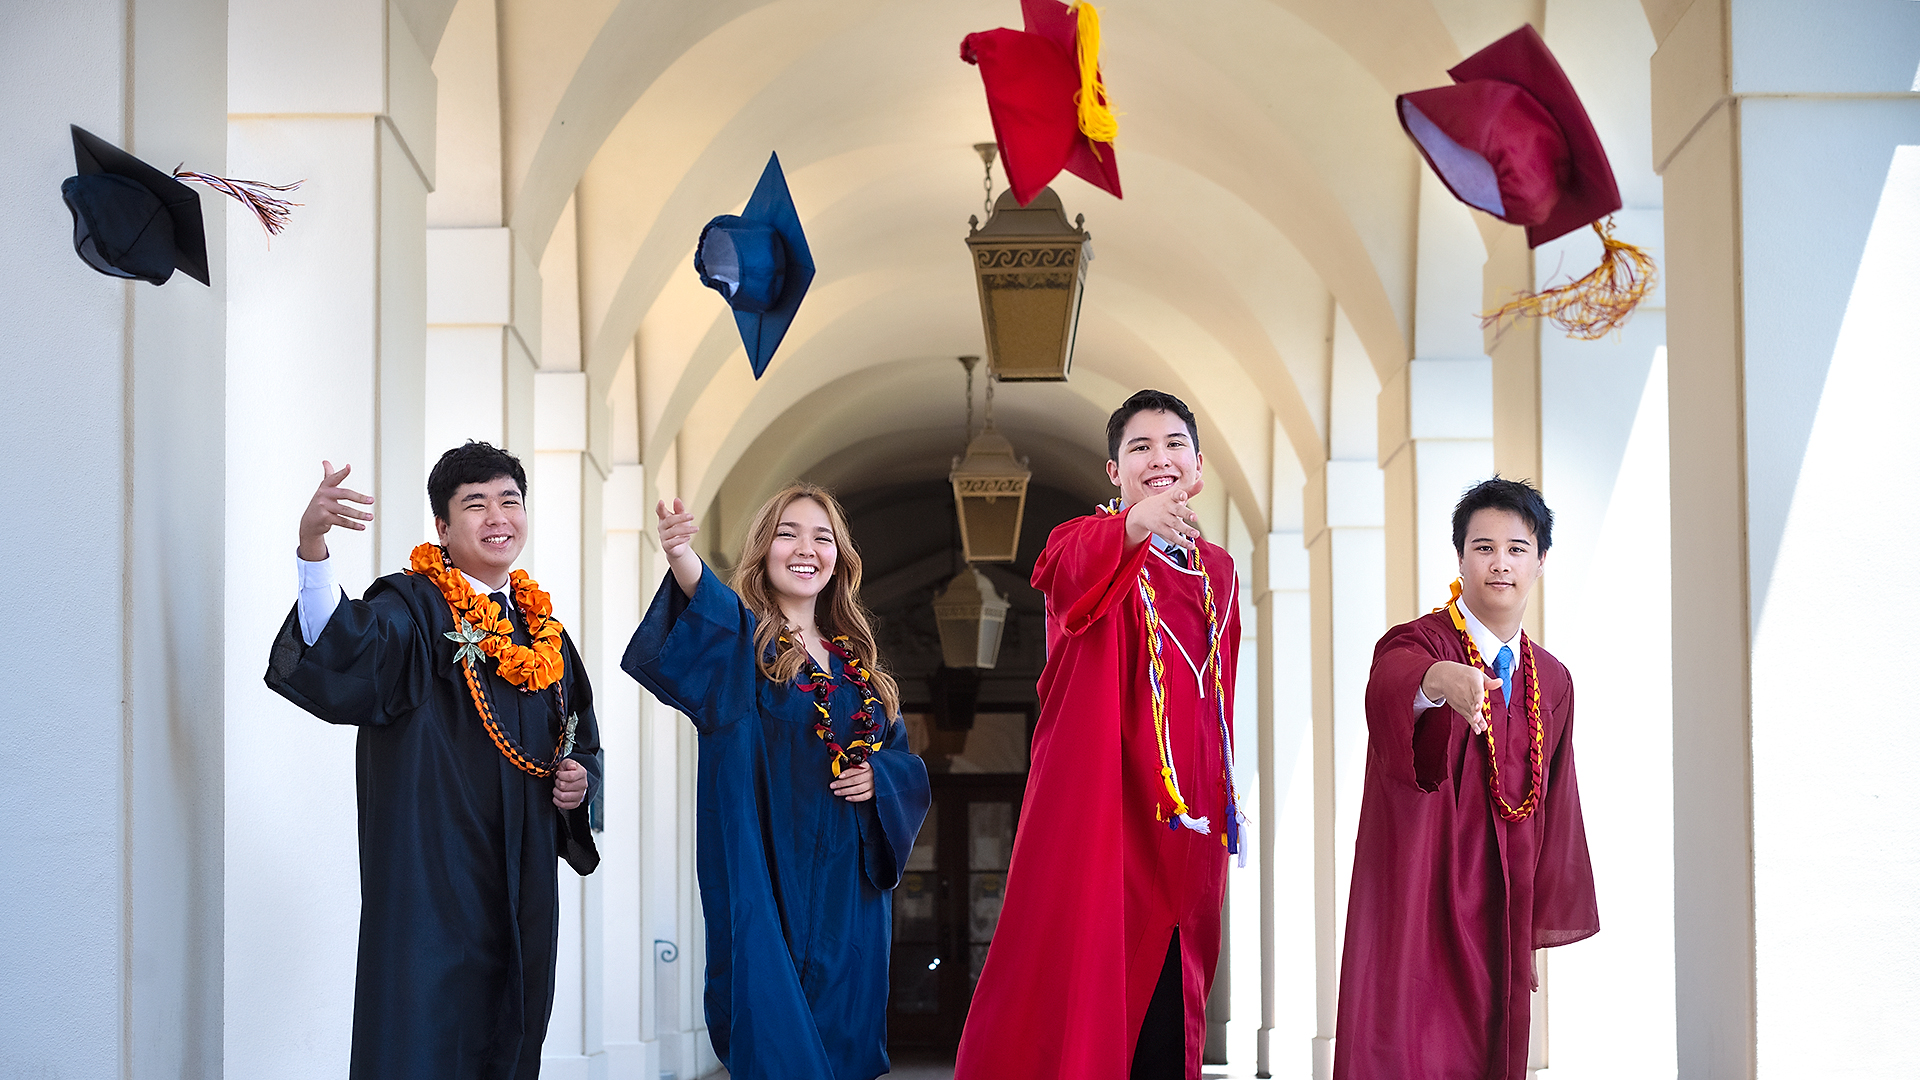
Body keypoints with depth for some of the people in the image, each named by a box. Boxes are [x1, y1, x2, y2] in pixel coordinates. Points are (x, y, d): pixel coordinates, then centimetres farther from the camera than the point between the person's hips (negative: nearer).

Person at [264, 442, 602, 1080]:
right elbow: (339, 657, -28)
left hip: (524, 891, 6)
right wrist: (312, 545, -45)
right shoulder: (414, 609, -5)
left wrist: (580, 780, 2)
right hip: (433, 879, -6)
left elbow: (582, 738, 26)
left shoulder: (543, 631, 14)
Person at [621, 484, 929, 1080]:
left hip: (849, 877, 5)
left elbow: (904, 757, 18)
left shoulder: (856, 661, 14)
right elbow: (710, 608, -26)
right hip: (771, 869, -5)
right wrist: (683, 556, -48)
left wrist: (878, 776, -6)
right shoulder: (748, 642, -2)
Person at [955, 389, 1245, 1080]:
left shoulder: (1218, 571, 16)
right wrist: (1134, 528, -49)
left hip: (1190, 816, 5)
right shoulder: (1089, 544, -2)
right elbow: (1069, 575, -28)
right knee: (1082, 970, -11)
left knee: (1171, 997, 6)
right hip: (1099, 804, -5)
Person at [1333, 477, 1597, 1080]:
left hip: (1499, 919, 5)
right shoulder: (1416, 644, -7)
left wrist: (1540, 929, 13)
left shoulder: (1552, 683, 11)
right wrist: (1439, 679, -55)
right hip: (1416, 911, -5)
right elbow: (1390, 685, -32)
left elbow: (1554, 810, 15)